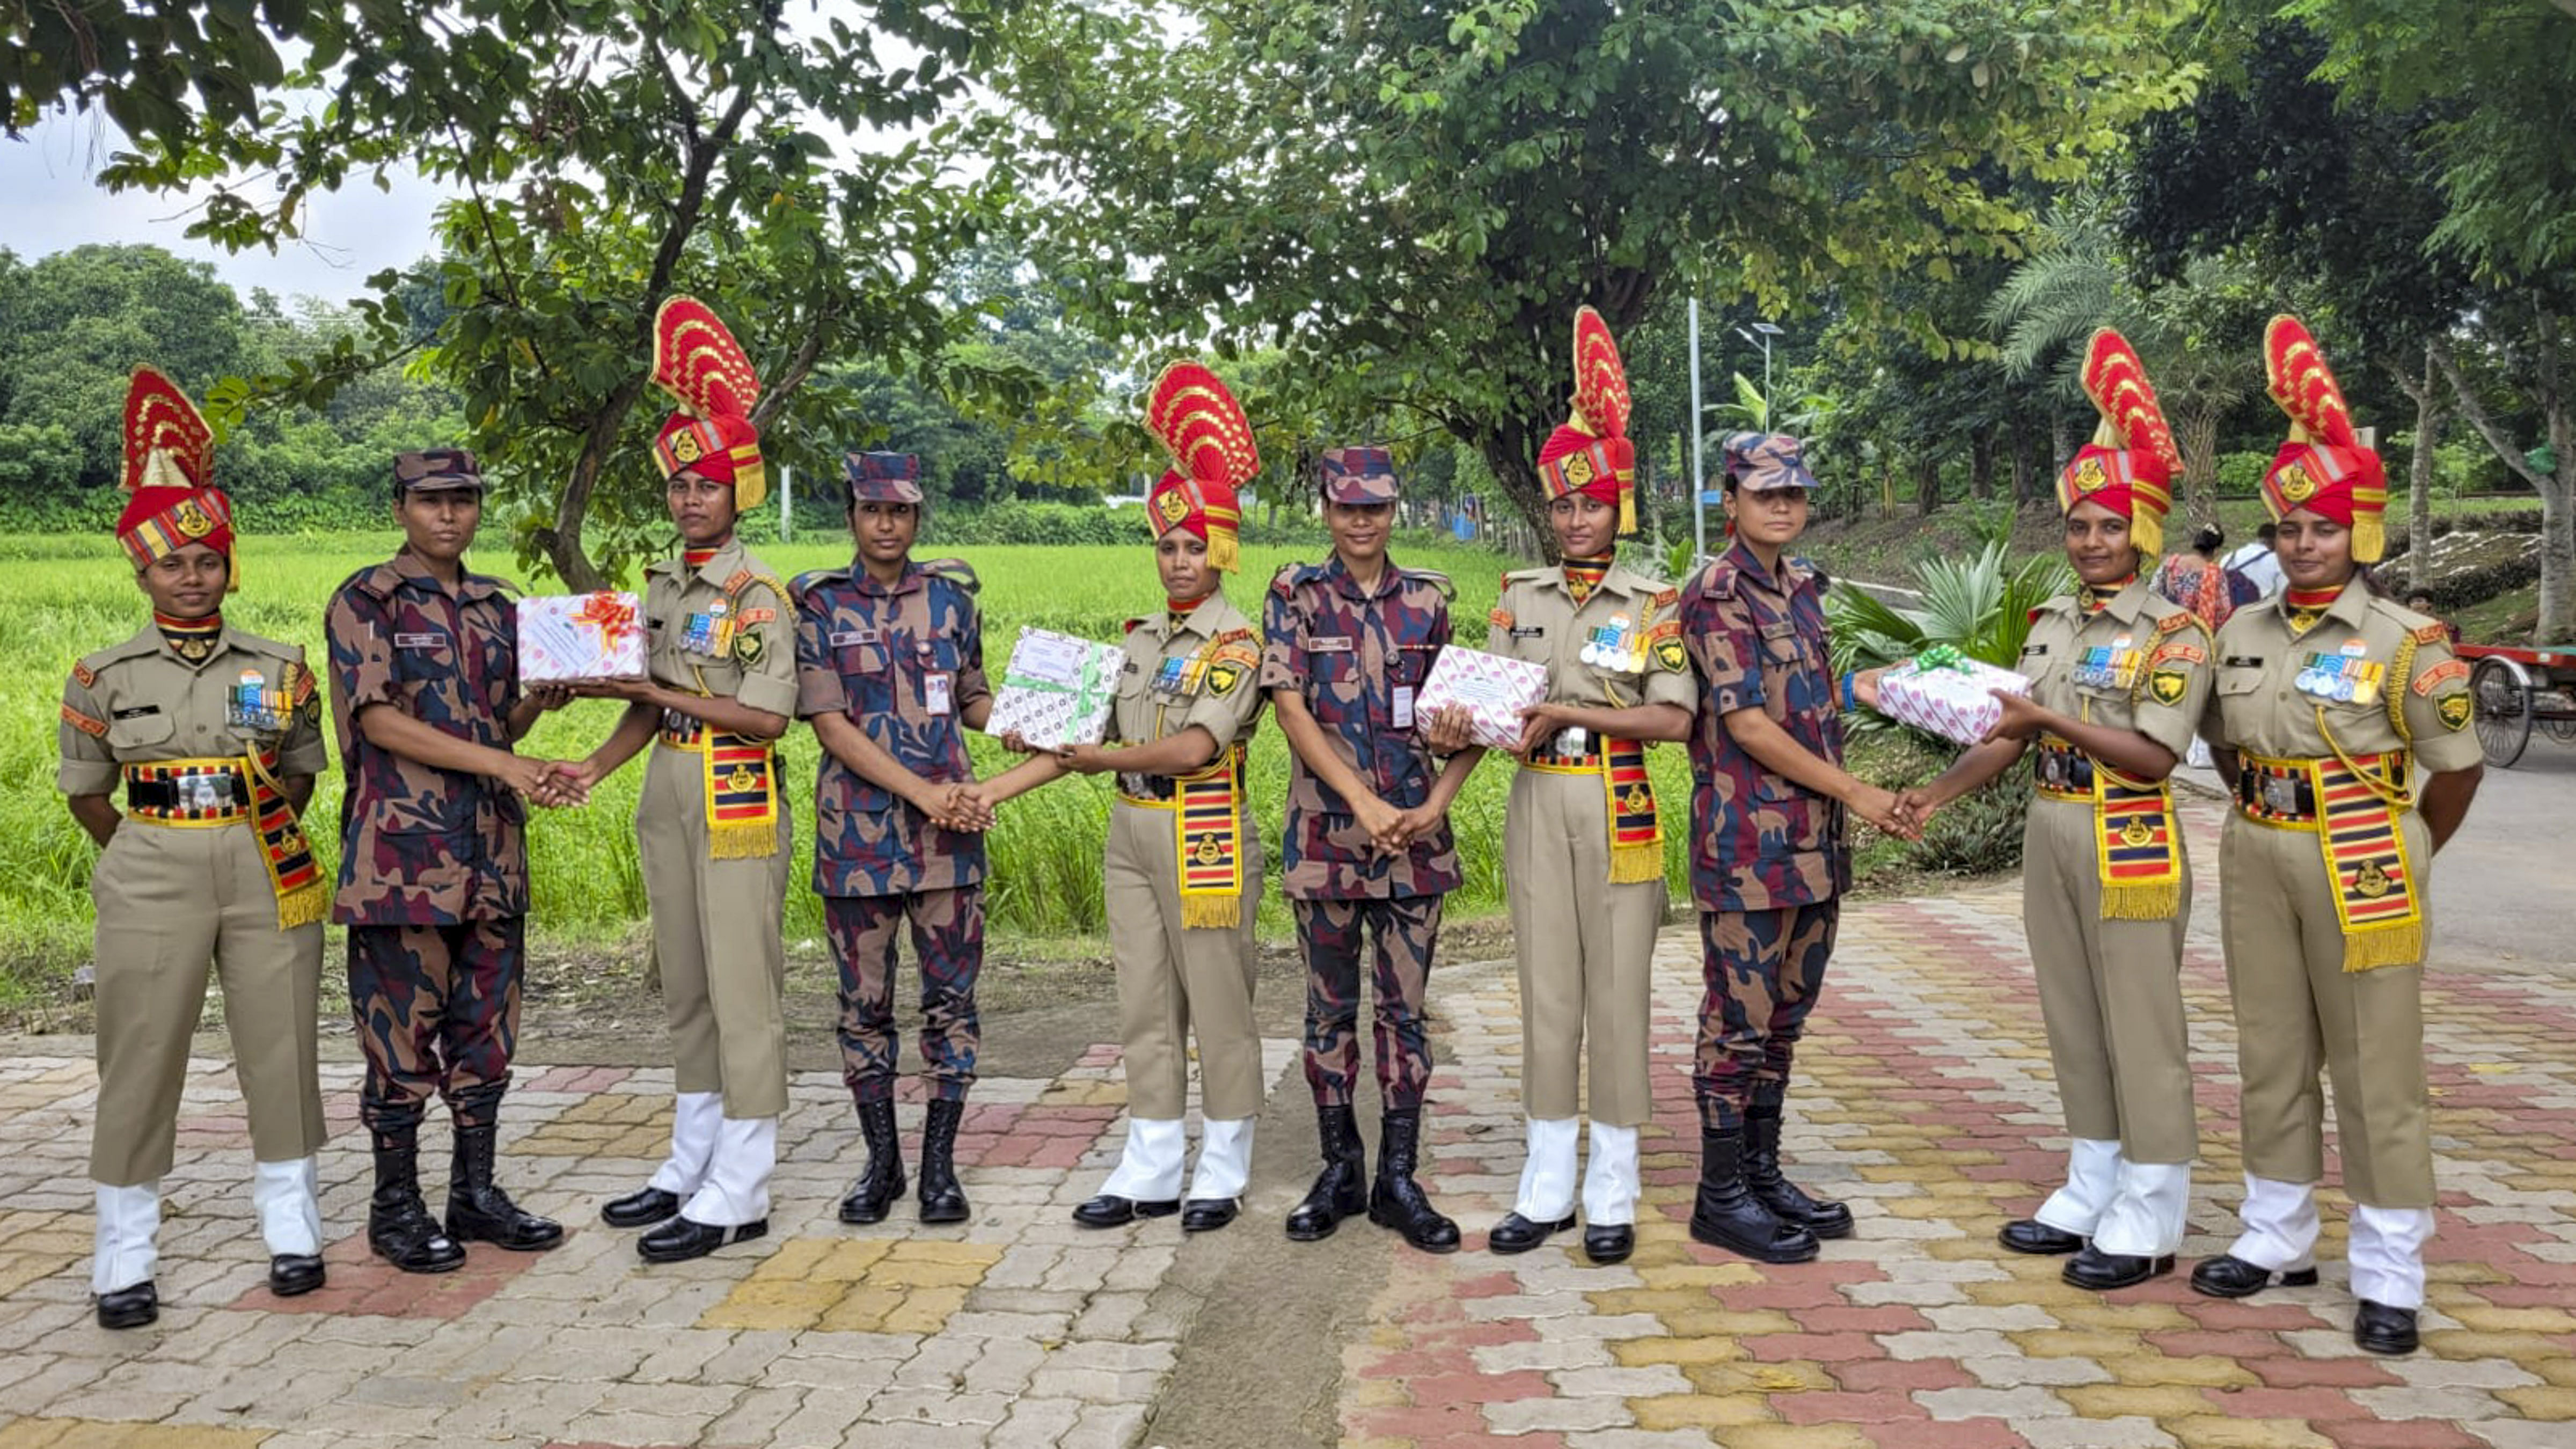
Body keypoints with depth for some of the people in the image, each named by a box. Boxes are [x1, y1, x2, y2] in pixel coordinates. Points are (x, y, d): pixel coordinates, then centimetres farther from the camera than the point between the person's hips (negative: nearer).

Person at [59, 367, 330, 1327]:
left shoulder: (280, 668, 4)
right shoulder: (105, 676, 3)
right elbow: (86, 793, 11)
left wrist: (260, 835, 2)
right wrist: (141, 859, 11)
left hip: (268, 875, 1)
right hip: (151, 882, -1)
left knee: (282, 1054, 5)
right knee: (140, 1062, 1)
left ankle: (292, 1235, 20)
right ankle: (125, 1261, 13)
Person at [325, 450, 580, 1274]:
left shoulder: (498, 607, 14)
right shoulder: (366, 601, -3)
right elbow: (379, 722, -13)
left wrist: (541, 702, -2)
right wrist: (503, 763, -20)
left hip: (492, 850, 6)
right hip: (403, 850, -6)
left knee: (486, 1030, 11)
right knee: (403, 1034, 1)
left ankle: (477, 1192, 22)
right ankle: (396, 1209, 13)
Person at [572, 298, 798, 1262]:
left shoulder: (756, 592, -10)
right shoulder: (663, 586, 13)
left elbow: (768, 715, -17)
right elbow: (651, 704, 16)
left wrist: (662, 692, -16)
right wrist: (596, 766, 1)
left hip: (736, 802, -8)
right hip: (667, 796, 8)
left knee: (741, 993, -4)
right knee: (684, 991, 15)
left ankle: (740, 1194, 3)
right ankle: (691, 1167, 28)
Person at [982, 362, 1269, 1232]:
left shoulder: (1237, 643, -8)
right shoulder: (1142, 639, 13)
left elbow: (1193, 749, -20)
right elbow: (1087, 739, 11)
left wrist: (1099, 759, -12)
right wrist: (993, 791, 4)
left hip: (1204, 836, -7)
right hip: (1130, 833, 7)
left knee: (1218, 1005, 3)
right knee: (1145, 1006, 11)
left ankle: (1222, 1174, 16)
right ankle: (1151, 1171, 20)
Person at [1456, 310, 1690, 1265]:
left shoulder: (1654, 603, -1)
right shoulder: (1519, 597, 9)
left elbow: (1675, 718, -10)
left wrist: (1566, 713, -17)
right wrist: (1466, 729, -15)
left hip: (1618, 809, -3)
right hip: (1537, 803, 3)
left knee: (1618, 992, 2)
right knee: (1547, 992, 7)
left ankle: (1612, 1194, 12)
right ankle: (1547, 1185, 16)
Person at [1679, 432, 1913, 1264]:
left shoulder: (1802, 588, 14)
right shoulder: (1716, 593, -11)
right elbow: (1747, 725, -17)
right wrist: (1856, 793, -15)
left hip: (1814, 841, 8)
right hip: (1749, 843, -8)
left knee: (1785, 1015, 14)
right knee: (1740, 1019, -1)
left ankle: (1762, 1172, 25)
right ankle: (1721, 1196, 9)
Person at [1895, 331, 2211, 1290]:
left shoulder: (2174, 629, -9)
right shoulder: (2052, 624, 10)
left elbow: (2155, 754, -17)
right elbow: (2007, 735, 7)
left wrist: (2052, 719, -23)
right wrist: (1941, 790, -7)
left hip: (2130, 845, -7)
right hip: (2050, 835, 7)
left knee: (2140, 1028, 0)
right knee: (2074, 1021, 13)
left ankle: (2150, 1219, 10)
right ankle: (2091, 1193, 26)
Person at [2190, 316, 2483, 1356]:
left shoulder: (2403, 642, -10)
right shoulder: (2242, 634, 5)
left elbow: (2457, 767, -5)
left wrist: (2408, 858, 3)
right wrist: (2261, 823, 13)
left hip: (2360, 867, -5)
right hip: (2258, 859, 5)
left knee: (2376, 1069, 2)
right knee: (2272, 1057, 14)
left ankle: (2389, 1278, 11)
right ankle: (2277, 1238, 27)